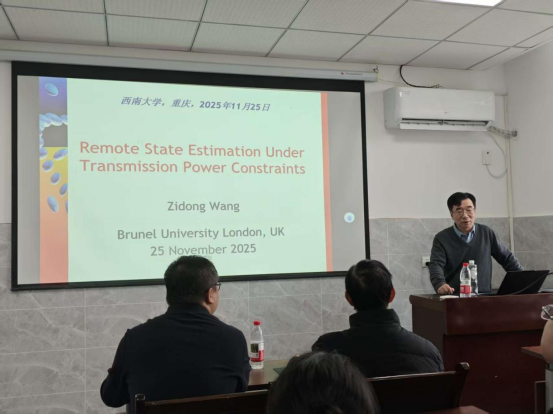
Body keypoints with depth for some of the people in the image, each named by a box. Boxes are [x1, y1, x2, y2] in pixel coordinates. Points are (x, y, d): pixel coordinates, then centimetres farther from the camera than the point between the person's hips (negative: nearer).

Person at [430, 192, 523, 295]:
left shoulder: (487, 233, 12)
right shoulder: (442, 239, 2)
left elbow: (507, 258, 18)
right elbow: (436, 265, -11)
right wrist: (440, 285, -30)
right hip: (454, 297, -1)